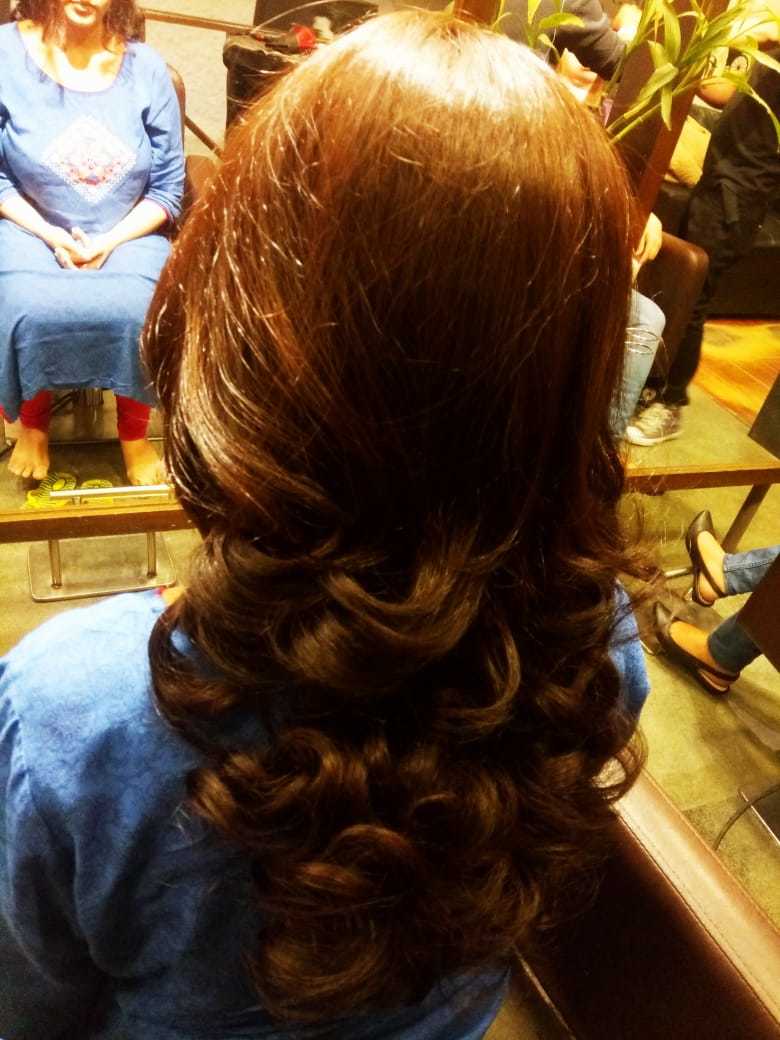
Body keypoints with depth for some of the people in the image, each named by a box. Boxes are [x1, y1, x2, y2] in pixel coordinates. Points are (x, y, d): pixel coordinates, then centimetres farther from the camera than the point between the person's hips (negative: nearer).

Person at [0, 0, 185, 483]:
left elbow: (169, 185, -1)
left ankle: (135, 433, -5)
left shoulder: (145, 67, -2)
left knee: (134, 315, -31)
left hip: (128, 237, 0)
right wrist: (52, 236, -14)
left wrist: (109, 241, -13)